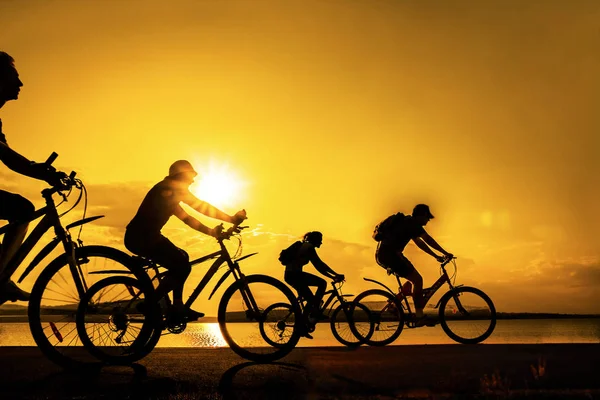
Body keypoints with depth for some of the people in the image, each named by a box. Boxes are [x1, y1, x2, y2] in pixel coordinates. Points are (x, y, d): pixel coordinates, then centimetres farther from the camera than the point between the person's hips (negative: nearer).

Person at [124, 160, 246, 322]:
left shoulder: (172, 193, 20)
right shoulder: (172, 187, -9)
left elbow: (187, 217, 19)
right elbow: (199, 206, -16)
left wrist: (214, 231, 9)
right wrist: (231, 218, -14)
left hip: (143, 236, 10)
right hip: (141, 237, -10)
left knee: (181, 260, 16)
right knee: (182, 265, -12)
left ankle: (177, 307, 18)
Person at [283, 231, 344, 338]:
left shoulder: (305, 247, 21)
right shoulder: (308, 247, -8)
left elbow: (318, 267, 21)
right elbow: (319, 264, -16)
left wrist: (332, 277, 14)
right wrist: (336, 274, -16)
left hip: (290, 276, 10)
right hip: (294, 274, -10)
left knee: (311, 299, 12)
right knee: (322, 283, -11)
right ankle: (315, 312, -6)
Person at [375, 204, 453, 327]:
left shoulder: (408, 223, 23)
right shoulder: (412, 223, -8)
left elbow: (419, 242, 27)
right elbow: (428, 240, -10)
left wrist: (436, 256, 25)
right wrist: (445, 253, -2)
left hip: (382, 254, 10)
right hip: (388, 254, -10)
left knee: (413, 279, 18)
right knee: (417, 280, -10)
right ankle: (419, 316, -8)